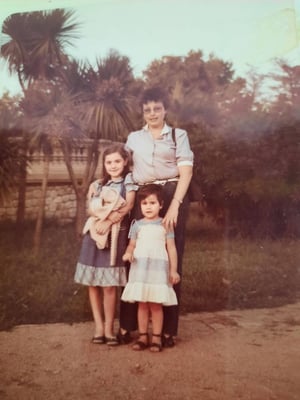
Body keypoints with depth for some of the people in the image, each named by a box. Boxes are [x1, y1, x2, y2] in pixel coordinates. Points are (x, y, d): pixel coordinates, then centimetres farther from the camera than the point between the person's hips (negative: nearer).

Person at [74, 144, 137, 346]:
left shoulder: (129, 181, 6)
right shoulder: (98, 184, 18)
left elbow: (128, 205, -8)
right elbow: (91, 208, 6)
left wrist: (108, 221, -15)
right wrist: (105, 214, -13)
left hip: (115, 235, -4)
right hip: (95, 233, 4)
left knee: (109, 284, -7)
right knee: (93, 283, 3)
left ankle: (109, 327, 5)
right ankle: (99, 326, 13)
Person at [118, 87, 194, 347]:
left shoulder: (178, 135, 8)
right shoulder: (133, 138, 17)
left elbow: (186, 172, -3)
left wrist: (174, 206, -15)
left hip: (172, 196, -2)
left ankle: (168, 330, 7)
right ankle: (126, 326, 9)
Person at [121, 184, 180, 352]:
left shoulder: (165, 225, 1)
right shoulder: (137, 225, 8)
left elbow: (171, 248, 2)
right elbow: (132, 244, 11)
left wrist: (173, 270, -1)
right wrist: (128, 253, -12)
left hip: (158, 267, -2)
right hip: (140, 267, 2)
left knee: (156, 304, 1)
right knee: (142, 304, 7)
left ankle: (157, 337, 12)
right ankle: (143, 336, 17)